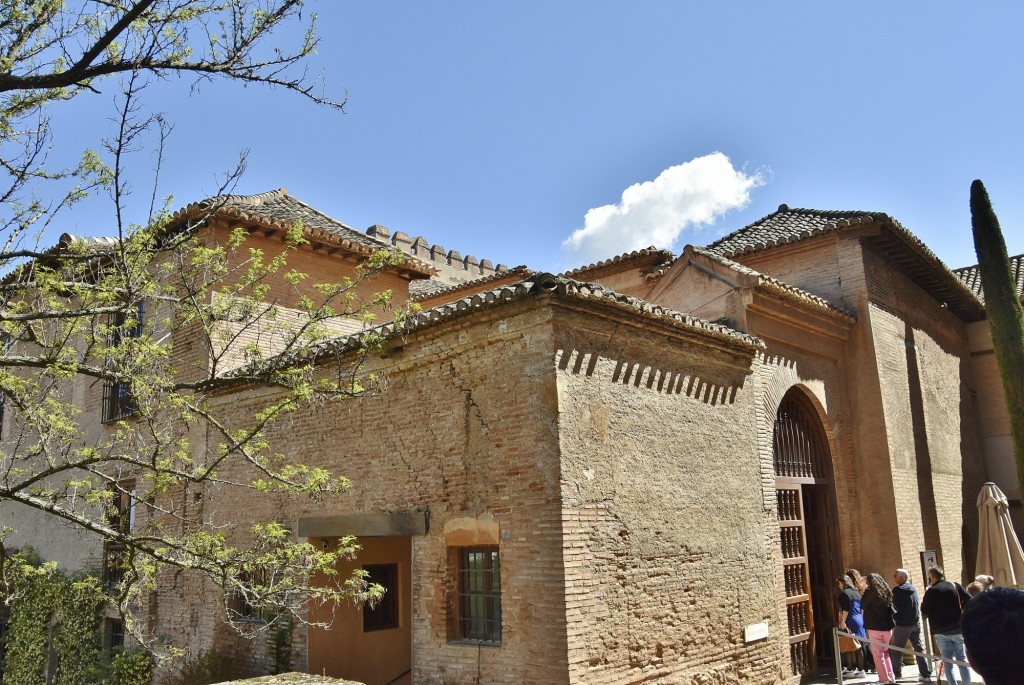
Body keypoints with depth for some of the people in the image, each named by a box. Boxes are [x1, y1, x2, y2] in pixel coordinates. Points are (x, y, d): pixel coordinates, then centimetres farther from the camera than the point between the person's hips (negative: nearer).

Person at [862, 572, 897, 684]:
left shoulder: (869, 592, -11)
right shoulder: (887, 592, 7)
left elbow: (863, 606, -1)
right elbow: (891, 609, 15)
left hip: (874, 628, -6)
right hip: (887, 627, 6)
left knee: (878, 655, 2)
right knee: (886, 653, 19)